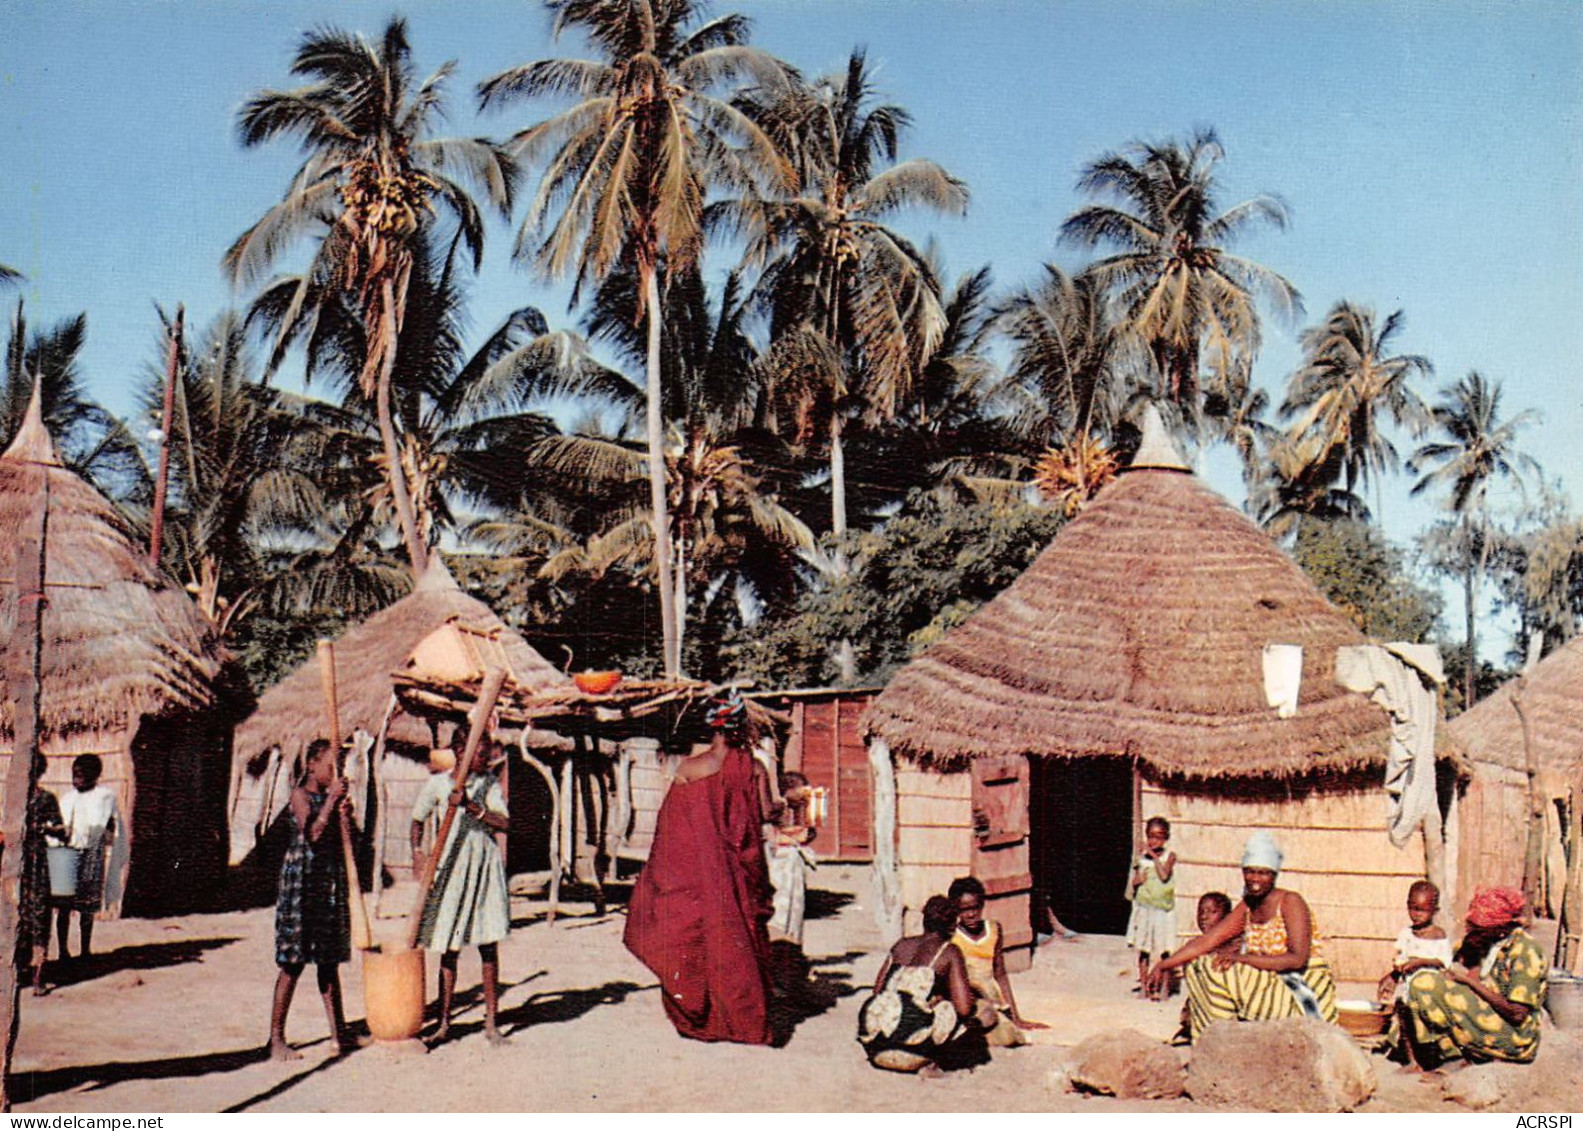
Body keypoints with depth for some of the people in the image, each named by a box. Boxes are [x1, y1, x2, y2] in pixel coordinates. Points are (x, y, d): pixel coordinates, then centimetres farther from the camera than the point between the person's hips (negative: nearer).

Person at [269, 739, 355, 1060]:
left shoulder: (330, 795, 14)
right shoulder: (300, 794, -7)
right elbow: (313, 833, -21)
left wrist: (343, 814, -3)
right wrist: (332, 800, -18)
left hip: (331, 878, 7)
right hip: (303, 876, -7)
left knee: (329, 959, 11)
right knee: (293, 961, -7)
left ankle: (339, 1033, 16)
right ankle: (276, 1038, -1)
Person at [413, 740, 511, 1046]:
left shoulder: (489, 783, 5)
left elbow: (505, 823, -8)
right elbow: (417, 821, 12)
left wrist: (471, 806, -20)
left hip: (485, 865, 2)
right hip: (451, 868, -1)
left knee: (489, 947, 3)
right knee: (449, 950, 3)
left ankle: (491, 1024, 12)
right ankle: (443, 1025, 15)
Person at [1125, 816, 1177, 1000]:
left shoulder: (1169, 856, -2)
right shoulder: (1142, 859, 6)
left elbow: (1164, 875, -21)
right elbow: (1131, 890, 13)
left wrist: (1154, 855, -18)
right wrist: (1135, 882, -9)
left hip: (1163, 910, -3)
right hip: (1144, 908, 3)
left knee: (1163, 951, -1)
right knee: (1143, 950, 4)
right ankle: (1144, 986, 14)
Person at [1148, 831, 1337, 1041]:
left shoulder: (1290, 902, -13)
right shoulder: (1247, 907, 7)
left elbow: (1298, 959, -23)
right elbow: (1208, 940, 5)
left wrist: (1242, 958, -28)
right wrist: (1164, 965, -4)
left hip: (1306, 991, -7)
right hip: (1273, 984, 7)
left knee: (1226, 973, -26)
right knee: (1197, 966, 0)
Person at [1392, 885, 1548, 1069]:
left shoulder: (1525, 950, -15)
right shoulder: (1486, 942, 9)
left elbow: (1518, 1014, -21)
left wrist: (1470, 981, -15)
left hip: (1513, 1037, -9)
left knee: (1424, 984, -21)